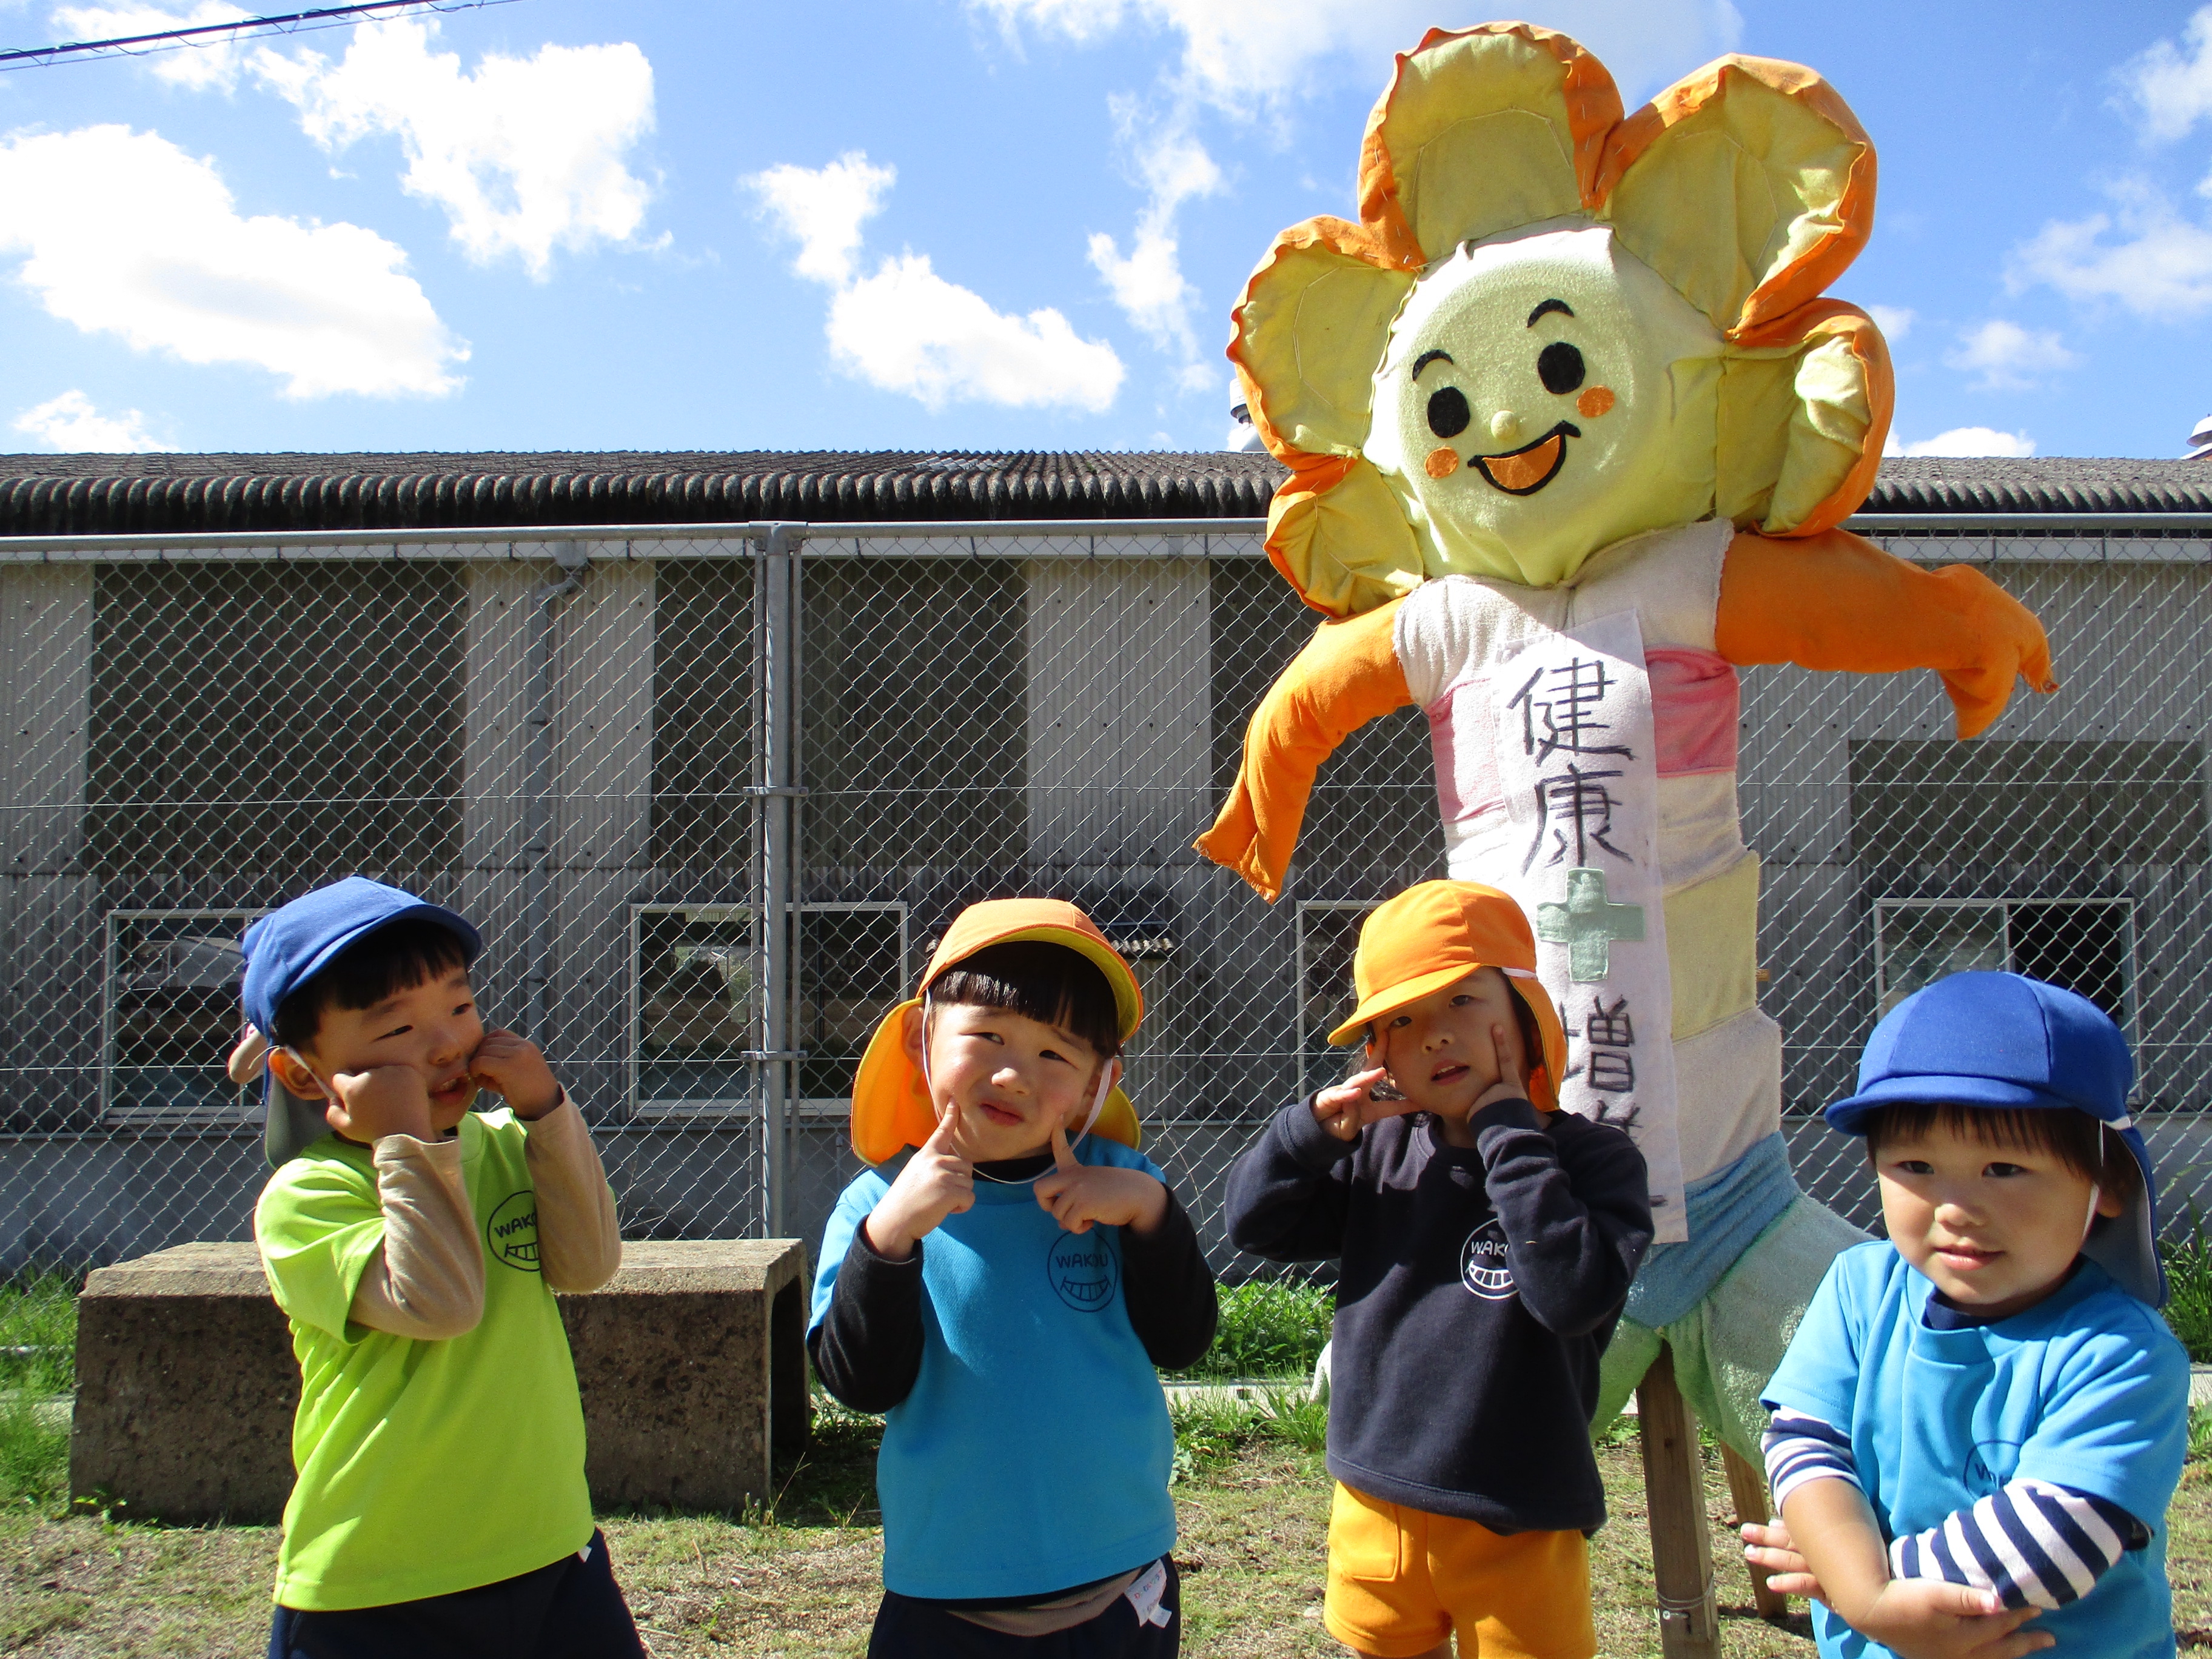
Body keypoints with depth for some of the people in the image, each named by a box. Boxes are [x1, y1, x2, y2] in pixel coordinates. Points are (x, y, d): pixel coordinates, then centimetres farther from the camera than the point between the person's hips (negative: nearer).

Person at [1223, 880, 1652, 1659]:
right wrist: (1316, 1126, -11)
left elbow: (1574, 1294, -27)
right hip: (1375, 1510, 4)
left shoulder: (1592, 1156, -12)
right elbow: (1253, 1223, 5)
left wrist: (1508, 1128, -22)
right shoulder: (1379, 1151, -1)